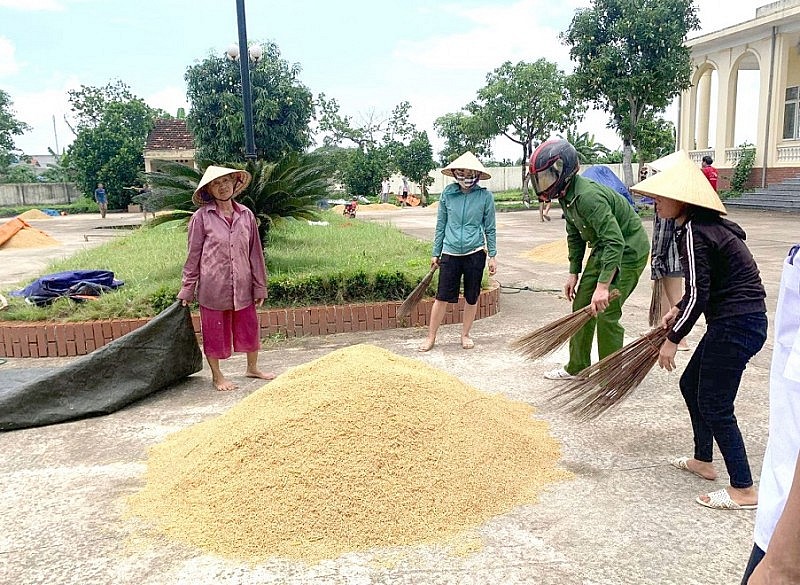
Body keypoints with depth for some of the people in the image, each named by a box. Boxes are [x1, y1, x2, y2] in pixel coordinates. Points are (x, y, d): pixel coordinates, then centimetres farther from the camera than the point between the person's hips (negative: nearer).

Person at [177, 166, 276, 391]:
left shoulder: (246, 215, 2)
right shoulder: (201, 217, -7)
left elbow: (255, 253, 6)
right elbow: (193, 256, -2)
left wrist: (260, 287, 7)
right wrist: (187, 291, 0)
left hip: (242, 286, 3)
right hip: (213, 286, -3)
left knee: (249, 327, 14)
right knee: (214, 331, 9)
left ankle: (252, 368, 36)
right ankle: (217, 376, 28)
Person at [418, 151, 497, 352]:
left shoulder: (485, 196, -4)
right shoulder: (447, 193, -1)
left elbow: (490, 228, 2)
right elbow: (441, 225, 6)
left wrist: (493, 256, 1)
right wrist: (435, 253, 8)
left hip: (475, 253, 0)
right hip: (450, 253, 0)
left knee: (471, 298, 11)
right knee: (442, 297, 2)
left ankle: (465, 335, 28)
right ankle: (431, 337, 14)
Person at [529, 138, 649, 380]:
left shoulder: (588, 196, -31)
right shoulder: (566, 195, 0)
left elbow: (615, 242, -36)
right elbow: (575, 237, 14)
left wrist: (603, 286, -38)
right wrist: (573, 273, 12)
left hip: (628, 251, -10)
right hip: (603, 249, 10)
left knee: (605, 313, -9)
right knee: (581, 306, 10)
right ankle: (577, 367, 24)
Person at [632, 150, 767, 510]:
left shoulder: (693, 232, -19)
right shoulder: (705, 224, 11)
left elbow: (697, 295, -21)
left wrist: (673, 338, -12)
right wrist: (678, 310, 16)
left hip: (736, 326, -10)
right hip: (737, 321, 10)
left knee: (715, 406, -1)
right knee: (691, 384, 20)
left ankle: (744, 491, 10)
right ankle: (704, 461, 35)